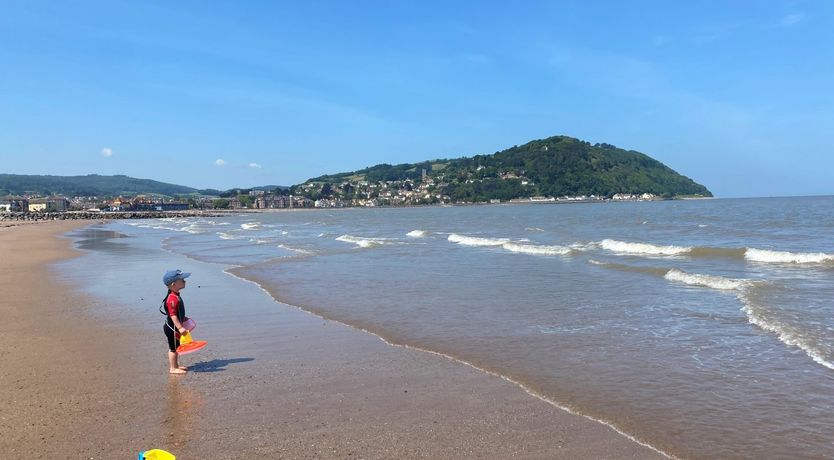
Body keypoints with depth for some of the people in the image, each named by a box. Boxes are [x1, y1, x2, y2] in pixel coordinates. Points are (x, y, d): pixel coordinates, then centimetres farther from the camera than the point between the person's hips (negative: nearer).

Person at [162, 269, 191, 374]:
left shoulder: (176, 296, 8)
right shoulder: (173, 299, -26)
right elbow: (173, 315, -29)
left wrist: (183, 318, 28)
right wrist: (180, 328, -31)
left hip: (175, 327, 10)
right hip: (172, 327, -10)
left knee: (176, 347, 19)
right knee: (173, 348, 0)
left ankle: (175, 365, 31)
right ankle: (173, 368, 9)